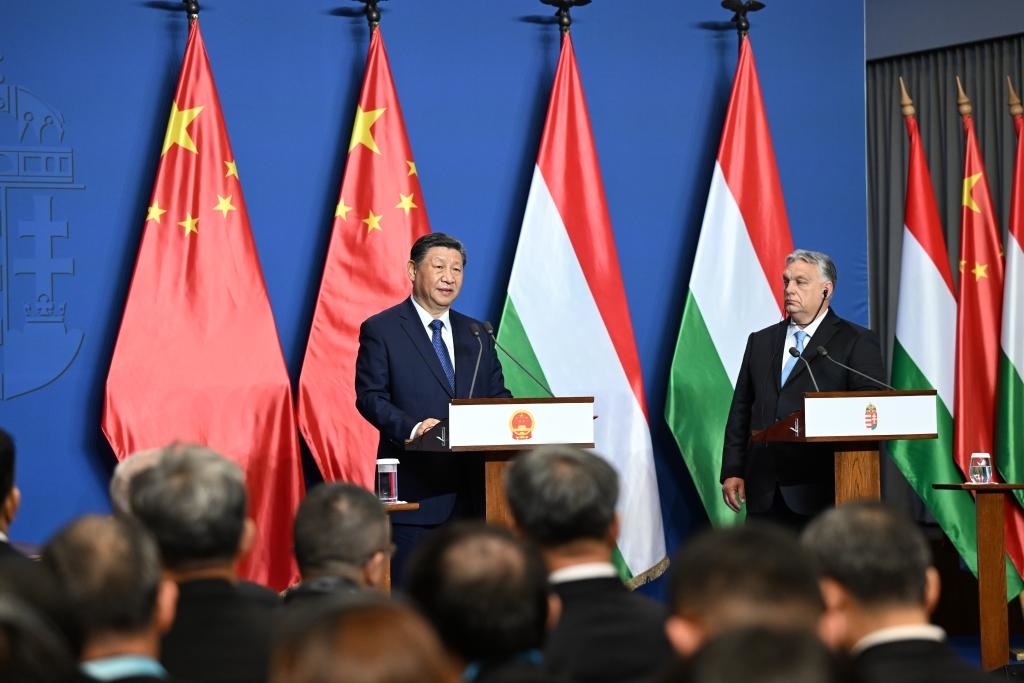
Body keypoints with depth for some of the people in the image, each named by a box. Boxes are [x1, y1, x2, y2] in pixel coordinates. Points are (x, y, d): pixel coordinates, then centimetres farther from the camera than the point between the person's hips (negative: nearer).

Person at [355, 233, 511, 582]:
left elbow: (498, 396, 17)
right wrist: (413, 428, -25)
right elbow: (369, 397, -7)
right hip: (414, 489, -5)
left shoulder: (477, 334, 17)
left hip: (472, 487, 5)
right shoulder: (380, 330, 1)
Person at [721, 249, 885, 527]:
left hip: (821, 491, -4)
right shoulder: (760, 341, 18)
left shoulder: (856, 342, 3)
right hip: (764, 492, 4)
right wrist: (732, 471, 8)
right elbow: (741, 411, 16)